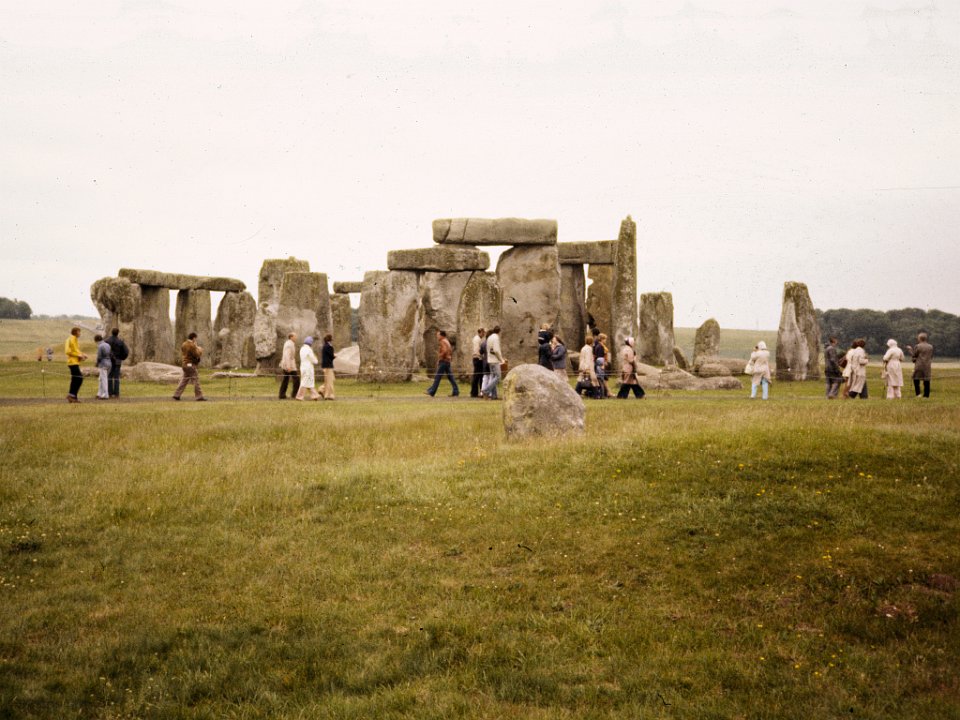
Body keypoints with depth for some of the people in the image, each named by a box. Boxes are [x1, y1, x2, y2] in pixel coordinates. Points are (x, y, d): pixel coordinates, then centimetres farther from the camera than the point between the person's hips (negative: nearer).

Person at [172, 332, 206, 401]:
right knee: (196, 380, -6)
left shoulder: (184, 344, 12)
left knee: (184, 380, 14)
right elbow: (197, 355, -18)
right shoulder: (192, 345, -17)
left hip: (185, 365, 9)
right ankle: (199, 397, -6)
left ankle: (177, 395, 12)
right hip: (191, 365, -9)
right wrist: (200, 350, 2)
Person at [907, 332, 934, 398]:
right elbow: (931, 356, 10)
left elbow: (914, 355, -3)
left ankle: (918, 393, -3)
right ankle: (926, 394, 7)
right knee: (926, 380, 6)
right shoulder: (930, 347, 5)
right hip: (927, 366, 4)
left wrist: (910, 349, 12)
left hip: (919, 366, -4)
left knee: (916, 378, 7)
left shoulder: (918, 346, -9)